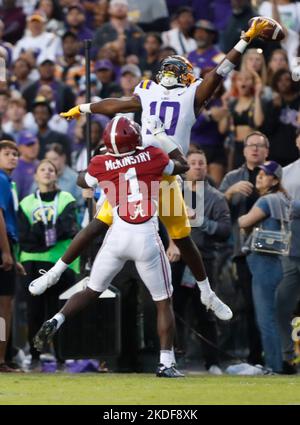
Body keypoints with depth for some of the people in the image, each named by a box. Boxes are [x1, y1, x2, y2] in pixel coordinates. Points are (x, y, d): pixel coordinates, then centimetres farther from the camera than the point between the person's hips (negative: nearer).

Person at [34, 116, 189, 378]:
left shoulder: (101, 165, 0)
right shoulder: (153, 157, -2)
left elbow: (82, 181, 22)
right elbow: (181, 167, 18)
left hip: (117, 238, 2)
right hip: (147, 239, -2)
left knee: (92, 292, 19)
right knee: (164, 302, 9)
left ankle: (56, 321, -1)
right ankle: (166, 363, 4)